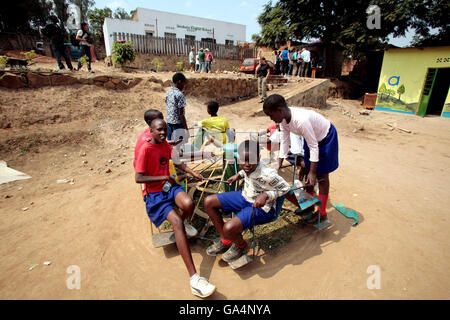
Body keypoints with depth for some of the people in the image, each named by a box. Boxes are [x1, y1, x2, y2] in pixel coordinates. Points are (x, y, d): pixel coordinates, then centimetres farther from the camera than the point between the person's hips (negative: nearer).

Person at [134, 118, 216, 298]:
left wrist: (192, 173, 5)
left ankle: (182, 223, 9)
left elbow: (177, 163, 20)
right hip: (154, 194, -5)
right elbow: (138, 178, -16)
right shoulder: (146, 149, -12)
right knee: (177, 222, -28)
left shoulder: (166, 145, 8)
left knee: (189, 204, -31)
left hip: (170, 186, 5)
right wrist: (164, 177, -16)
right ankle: (194, 279, -27)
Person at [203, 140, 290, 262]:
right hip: (245, 196, 8)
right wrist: (238, 175, 4)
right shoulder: (248, 167, -10)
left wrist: (266, 195, -27)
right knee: (209, 202, 3)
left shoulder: (267, 175, -31)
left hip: (261, 207, -8)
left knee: (229, 228, -30)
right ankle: (225, 241, 14)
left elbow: (285, 188, -16)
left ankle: (241, 246, 11)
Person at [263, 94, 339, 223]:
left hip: (326, 137, -7)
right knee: (307, 169, 14)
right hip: (311, 137, 7)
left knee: (321, 175, -1)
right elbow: (284, 142, -8)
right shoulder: (283, 119, -16)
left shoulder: (301, 120, -39)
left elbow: (314, 147, -32)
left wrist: (312, 173, -27)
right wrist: (278, 166, -8)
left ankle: (321, 212, 14)